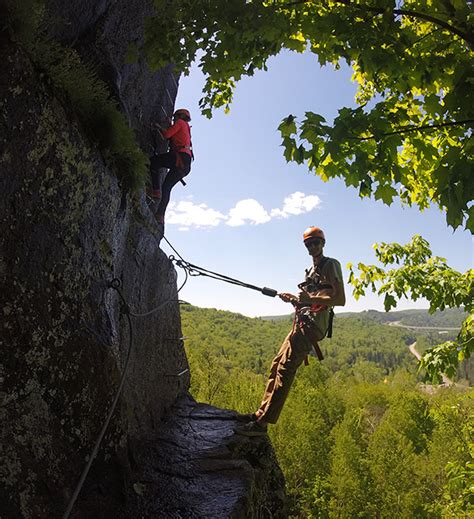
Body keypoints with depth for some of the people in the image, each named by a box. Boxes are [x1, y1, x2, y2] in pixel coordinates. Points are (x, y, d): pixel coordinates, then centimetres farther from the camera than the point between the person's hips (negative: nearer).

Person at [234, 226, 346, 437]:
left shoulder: (330, 265, -1)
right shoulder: (312, 269, 25)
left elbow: (340, 299, -12)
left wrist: (310, 298, -20)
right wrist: (293, 298, 13)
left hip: (312, 324, -9)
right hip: (302, 323, 9)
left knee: (285, 370, -15)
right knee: (277, 365, 7)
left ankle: (262, 423, -15)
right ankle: (261, 413, 14)